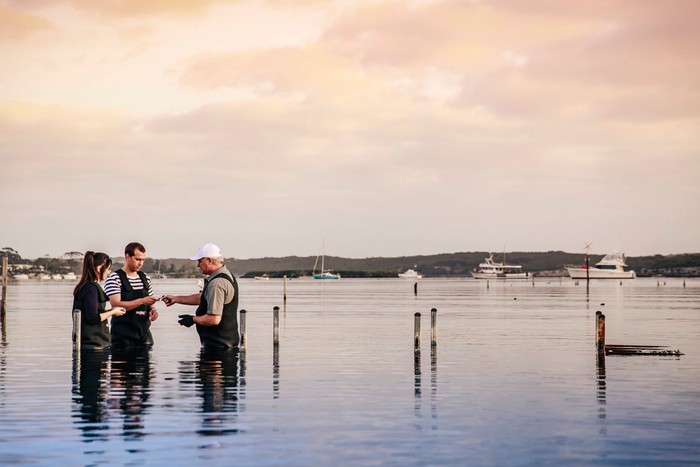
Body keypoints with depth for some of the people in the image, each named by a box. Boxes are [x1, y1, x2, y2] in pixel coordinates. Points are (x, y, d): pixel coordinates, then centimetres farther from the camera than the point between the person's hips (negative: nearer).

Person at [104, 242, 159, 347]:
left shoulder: (145, 278, 13)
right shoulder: (114, 278, -6)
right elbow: (116, 305, -18)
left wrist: (153, 309, -2)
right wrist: (142, 301, -25)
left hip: (144, 333, 5)